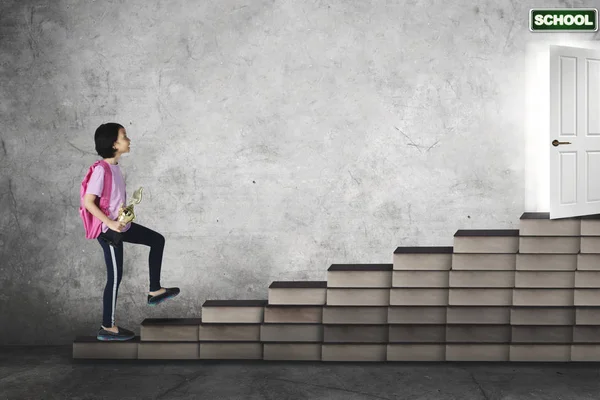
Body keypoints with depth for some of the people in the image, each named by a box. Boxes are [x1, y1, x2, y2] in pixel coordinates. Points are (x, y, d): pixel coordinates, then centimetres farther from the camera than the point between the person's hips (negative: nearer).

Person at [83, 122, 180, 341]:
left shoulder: (115, 166, 4)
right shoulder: (101, 170, -23)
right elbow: (88, 202, -27)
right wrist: (110, 223, -27)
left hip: (121, 224, 9)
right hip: (109, 230, -9)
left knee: (157, 240, 15)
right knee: (115, 276, 0)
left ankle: (154, 290, 21)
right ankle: (107, 327, 13)